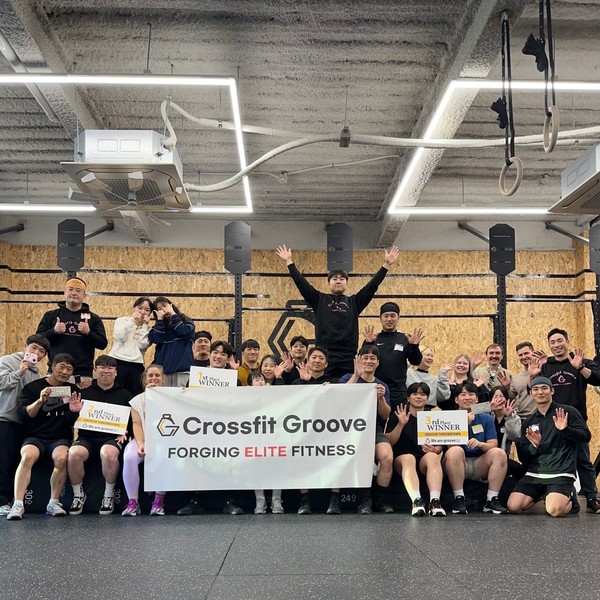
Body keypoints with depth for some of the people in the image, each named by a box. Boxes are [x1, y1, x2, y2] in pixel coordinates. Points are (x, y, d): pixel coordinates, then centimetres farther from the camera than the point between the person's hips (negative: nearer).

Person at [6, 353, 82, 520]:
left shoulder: (73, 390, 13)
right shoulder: (33, 387, 5)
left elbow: (72, 422, 11)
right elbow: (22, 415, -6)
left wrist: (74, 411, -12)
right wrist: (40, 401, -20)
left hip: (60, 438, 1)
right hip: (35, 437, -1)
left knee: (62, 458, -32)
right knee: (28, 456, -33)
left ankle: (54, 503, -21)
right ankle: (18, 505, -33)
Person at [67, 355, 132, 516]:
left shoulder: (124, 394, 15)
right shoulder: (85, 393, 16)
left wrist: (125, 432, -5)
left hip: (112, 437, -1)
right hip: (87, 436, 2)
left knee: (109, 454, -36)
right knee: (74, 453, -31)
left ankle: (109, 495, -12)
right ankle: (78, 495, -6)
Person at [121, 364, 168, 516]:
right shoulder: (137, 400, 12)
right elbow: (137, 424, -1)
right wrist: (141, 444, -16)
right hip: (143, 439, 2)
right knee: (129, 457, -31)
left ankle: (159, 501, -21)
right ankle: (132, 502, -21)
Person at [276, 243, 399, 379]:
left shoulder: (354, 302, 14)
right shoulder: (319, 300, 12)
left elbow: (372, 285, 8)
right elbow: (301, 283, 7)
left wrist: (386, 265, 2)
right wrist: (289, 262, 4)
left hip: (348, 357, 1)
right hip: (324, 356, -1)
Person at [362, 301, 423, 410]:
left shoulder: (405, 339, 8)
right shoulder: (374, 339, 6)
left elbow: (416, 361, 3)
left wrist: (414, 346, -15)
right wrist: (367, 343, -19)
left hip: (399, 393, 0)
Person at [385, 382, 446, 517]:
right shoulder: (399, 415, 8)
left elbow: (440, 446, 10)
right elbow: (389, 442, -2)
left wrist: (434, 449, -14)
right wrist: (401, 424, -15)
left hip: (426, 459, 1)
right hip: (401, 459, -1)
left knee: (432, 457, -32)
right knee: (408, 458, -35)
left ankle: (435, 501, -47)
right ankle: (416, 501, -54)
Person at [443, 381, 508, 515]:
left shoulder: (486, 418, 8)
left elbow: (493, 445, -2)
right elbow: (451, 445, -14)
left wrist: (480, 444, -25)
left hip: (480, 466, 3)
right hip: (458, 467, -2)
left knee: (499, 453, -22)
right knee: (455, 451, -32)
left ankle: (492, 500, -18)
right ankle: (459, 499, -26)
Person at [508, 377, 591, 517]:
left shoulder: (568, 412, 3)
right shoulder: (528, 422, 15)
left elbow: (586, 436, -4)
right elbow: (523, 457, 12)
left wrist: (565, 429, -21)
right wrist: (534, 446, -10)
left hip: (561, 473, -4)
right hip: (534, 474, 4)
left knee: (555, 510, -28)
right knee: (513, 506, -14)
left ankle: (569, 497, 8)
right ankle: (540, 494, 16)